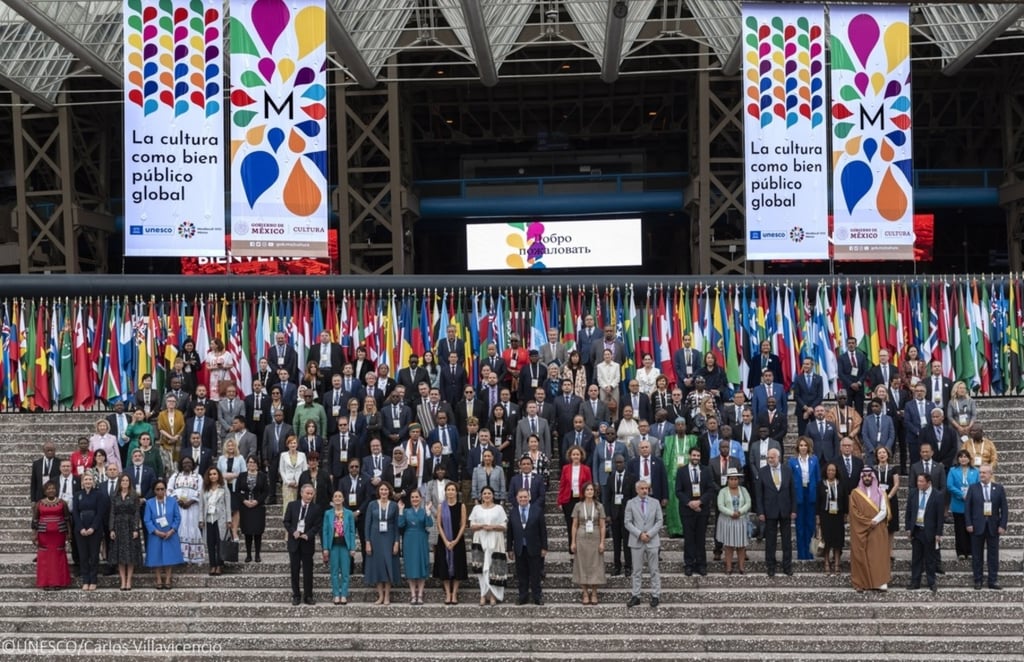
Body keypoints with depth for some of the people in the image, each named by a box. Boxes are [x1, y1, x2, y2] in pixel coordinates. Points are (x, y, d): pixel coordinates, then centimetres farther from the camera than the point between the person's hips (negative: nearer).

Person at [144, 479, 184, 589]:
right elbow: (147, 520, -6)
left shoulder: (173, 502, 1)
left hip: (170, 535, 0)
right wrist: (156, 531, -15)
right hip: (156, 536, 0)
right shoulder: (149, 503, -1)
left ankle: (167, 580, 12)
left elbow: (177, 517, -1)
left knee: (169, 557, 4)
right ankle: (159, 580, 13)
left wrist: (172, 530, -13)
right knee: (157, 558, 4)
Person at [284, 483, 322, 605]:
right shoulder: (292, 505, 3)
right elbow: (287, 522, 2)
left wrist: (308, 535, -17)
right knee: (294, 570, 5)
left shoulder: (316, 508, 0)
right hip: (294, 541, 1)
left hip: (308, 542, -1)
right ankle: (296, 596, 12)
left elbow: (317, 525, -3)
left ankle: (308, 596, 10)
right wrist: (293, 532, -14)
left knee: (308, 570, 3)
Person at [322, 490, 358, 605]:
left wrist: (352, 548, -4)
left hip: (345, 545, -1)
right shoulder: (328, 513, 4)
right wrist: (325, 548, -3)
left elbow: (352, 531, 2)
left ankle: (344, 595, 6)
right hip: (333, 545, 1)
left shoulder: (349, 513, 3)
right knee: (334, 571, 4)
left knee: (345, 571, 1)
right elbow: (325, 531, 4)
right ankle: (336, 594, 10)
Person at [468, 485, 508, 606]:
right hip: (481, 541, 1)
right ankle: (483, 595, -2)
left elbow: (504, 527, 2)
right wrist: (481, 526, -13)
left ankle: (493, 595, -3)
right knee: (482, 568, -4)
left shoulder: (499, 508, 6)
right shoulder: (477, 508, 11)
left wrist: (492, 527, -14)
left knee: (494, 567, -5)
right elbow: (472, 526, 6)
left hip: (495, 542, -1)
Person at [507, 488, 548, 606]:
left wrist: (544, 547, -5)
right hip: (519, 549, 2)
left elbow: (543, 530, -2)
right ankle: (523, 597, 14)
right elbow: (510, 532, 5)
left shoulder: (537, 510, -2)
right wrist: (509, 549, 3)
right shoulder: (513, 512, 3)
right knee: (521, 575, 6)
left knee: (535, 574, 4)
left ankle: (537, 597, 11)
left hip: (534, 548, -2)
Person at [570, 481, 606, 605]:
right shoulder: (578, 506, 1)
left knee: (595, 566, 2)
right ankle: (585, 594, 10)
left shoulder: (599, 506, 1)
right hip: (582, 539, 0)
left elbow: (602, 526, 2)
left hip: (595, 539, 0)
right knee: (582, 565, 2)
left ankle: (594, 594, 11)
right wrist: (573, 542, -1)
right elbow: (574, 525, 3)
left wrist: (602, 542, -4)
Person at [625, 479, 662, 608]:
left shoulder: (655, 502, 5)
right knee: (637, 570, 4)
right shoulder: (631, 503, 2)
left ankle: (655, 596, 9)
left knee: (654, 570, 4)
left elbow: (659, 520, 3)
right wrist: (639, 534, -13)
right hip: (636, 541, 0)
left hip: (652, 540, 1)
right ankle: (635, 596, 7)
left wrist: (650, 534, -10)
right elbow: (628, 522, -1)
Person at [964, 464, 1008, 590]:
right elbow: (967, 507, 0)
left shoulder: (999, 488, 3)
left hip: (993, 526, 0)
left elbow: (1004, 508, 2)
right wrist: (968, 524, -8)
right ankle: (978, 580, 13)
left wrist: (1002, 525, -6)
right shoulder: (973, 488, 2)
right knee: (977, 555, 5)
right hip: (977, 525, 0)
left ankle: (993, 581, 11)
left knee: (993, 554, 4)